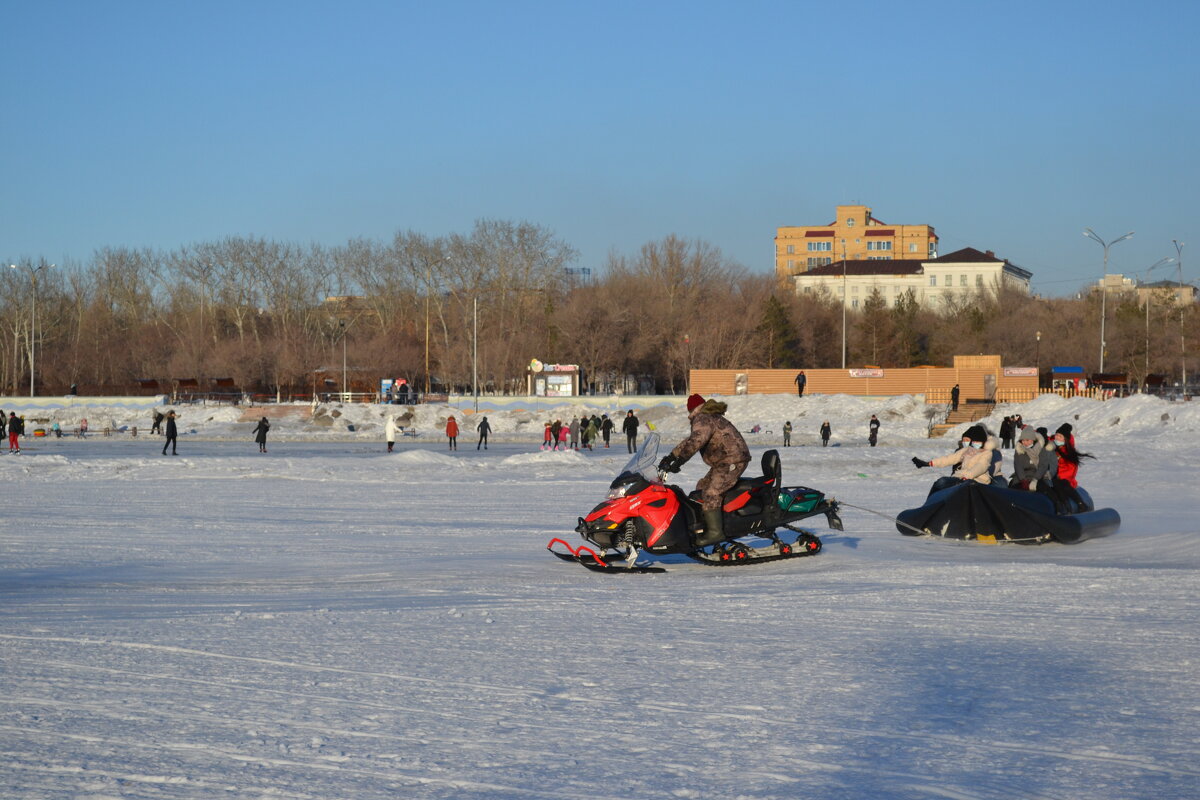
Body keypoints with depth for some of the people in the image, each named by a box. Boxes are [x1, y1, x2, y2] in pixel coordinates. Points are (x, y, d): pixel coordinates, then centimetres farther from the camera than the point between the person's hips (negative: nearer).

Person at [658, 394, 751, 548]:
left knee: (711, 494, -17)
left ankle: (715, 532, -19)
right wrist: (670, 456, 16)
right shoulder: (710, 418, 20)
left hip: (733, 461, -11)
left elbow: (695, 442, -29)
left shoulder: (703, 420, -12)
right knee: (702, 487, 16)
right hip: (724, 462, 11)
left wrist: (678, 461, -32)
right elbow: (690, 441, 22)